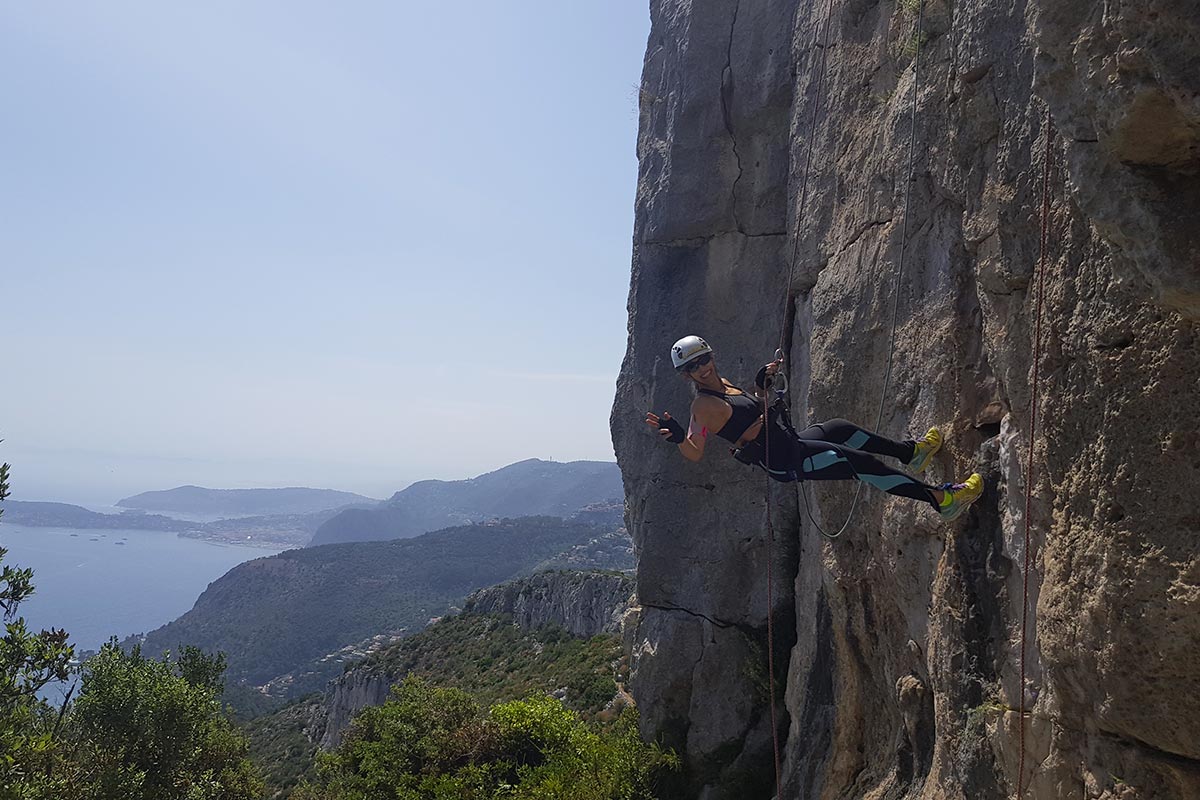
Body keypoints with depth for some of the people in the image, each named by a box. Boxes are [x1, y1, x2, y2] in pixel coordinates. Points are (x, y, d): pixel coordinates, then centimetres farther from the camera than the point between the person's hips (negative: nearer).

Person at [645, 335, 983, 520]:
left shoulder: (721, 384, 12)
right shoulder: (702, 406, -16)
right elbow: (695, 453, -27)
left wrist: (762, 385, 12)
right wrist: (677, 437, -47)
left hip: (788, 441, 10)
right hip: (782, 461, -10)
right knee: (859, 461, -13)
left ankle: (910, 452, 32)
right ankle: (939, 498, -11)